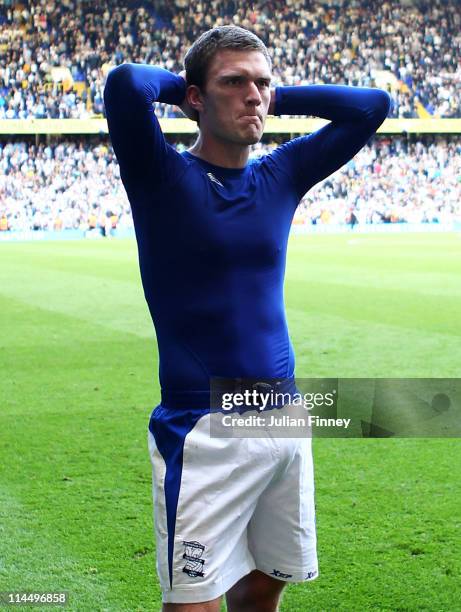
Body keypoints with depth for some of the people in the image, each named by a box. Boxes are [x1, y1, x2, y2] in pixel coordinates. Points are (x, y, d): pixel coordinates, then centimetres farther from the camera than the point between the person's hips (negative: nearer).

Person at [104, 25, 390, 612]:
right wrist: (179, 84, -3)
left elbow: (371, 105, 11)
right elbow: (124, 85, -24)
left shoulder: (281, 176, 9)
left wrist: (276, 97, 7)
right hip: (201, 429, -5)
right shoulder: (163, 176, -6)